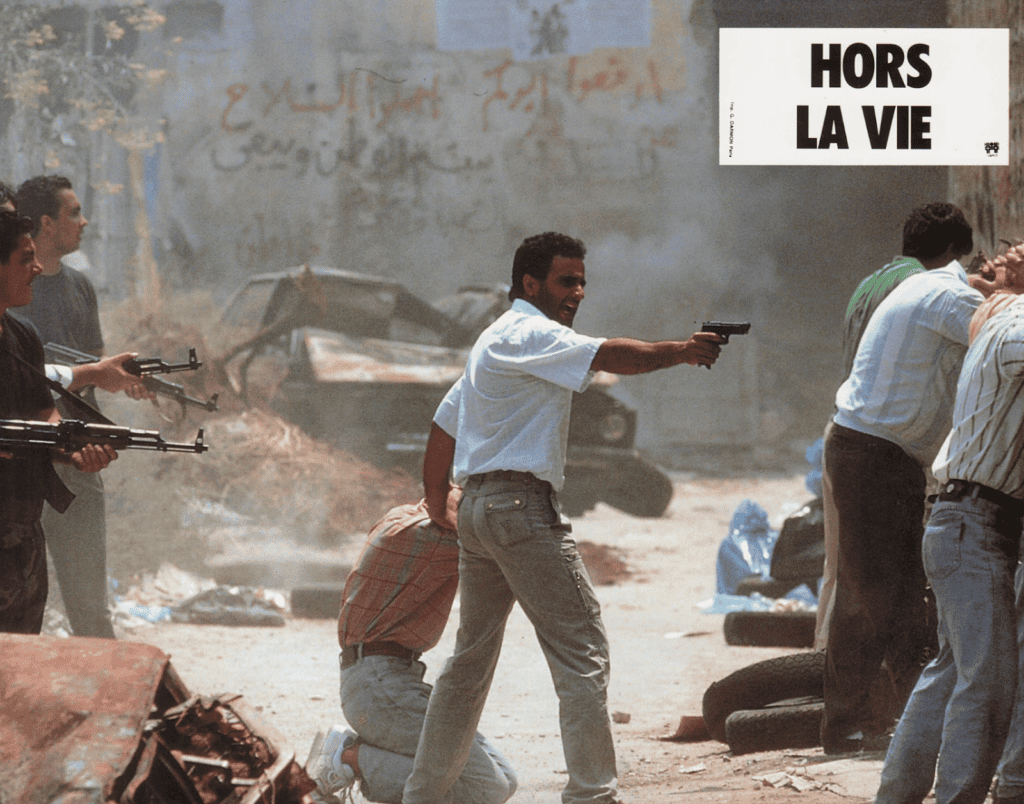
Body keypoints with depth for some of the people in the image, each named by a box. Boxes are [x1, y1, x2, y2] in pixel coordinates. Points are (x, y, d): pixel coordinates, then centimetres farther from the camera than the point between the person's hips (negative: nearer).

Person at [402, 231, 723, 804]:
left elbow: (444, 423, 28)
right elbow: (609, 356, -24)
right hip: (522, 505, -11)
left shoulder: (496, 342, 23)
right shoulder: (529, 334, -9)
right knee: (582, 650, -11)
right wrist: (680, 351, -18)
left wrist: (437, 501, 35)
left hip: (480, 507, 11)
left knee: (472, 656, 16)